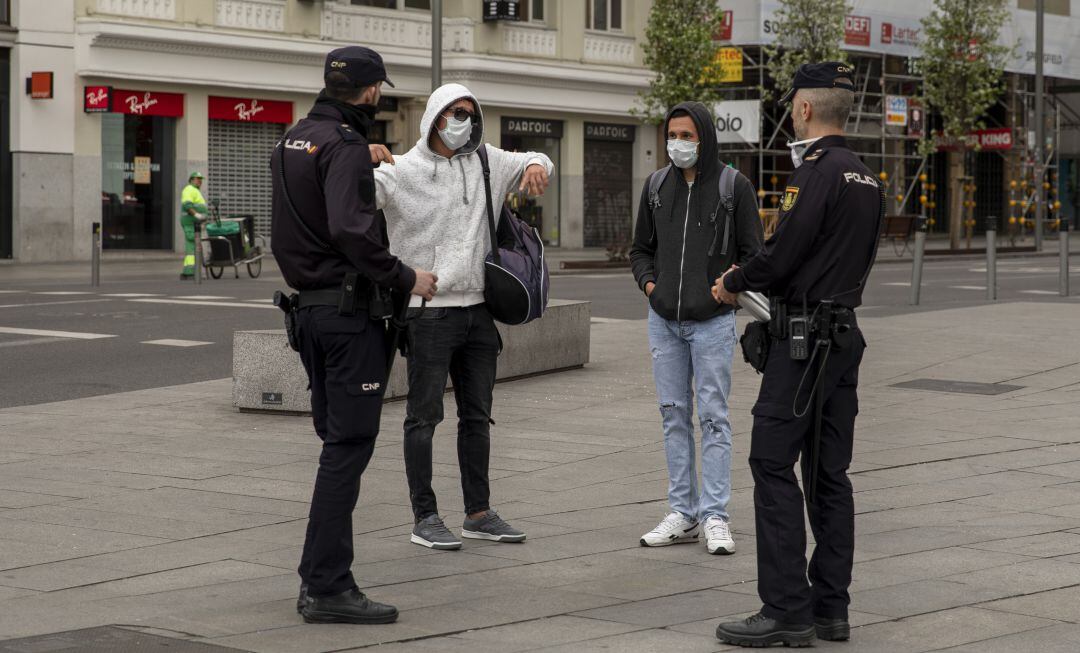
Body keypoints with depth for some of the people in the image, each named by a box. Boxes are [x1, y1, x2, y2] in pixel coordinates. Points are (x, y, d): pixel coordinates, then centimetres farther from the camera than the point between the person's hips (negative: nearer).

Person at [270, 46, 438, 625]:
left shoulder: (293, 140, 14)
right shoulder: (345, 146, -14)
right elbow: (351, 230, -26)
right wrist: (406, 278, -17)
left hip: (310, 306, 9)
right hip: (350, 308, -9)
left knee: (337, 440, 15)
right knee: (349, 444, -6)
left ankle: (319, 577, 17)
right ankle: (327, 587, -7)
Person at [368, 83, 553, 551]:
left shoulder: (484, 162, 10)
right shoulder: (402, 171, -7)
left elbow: (530, 162, 25)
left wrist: (536, 166, -1)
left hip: (477, 307, 6)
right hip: (428, 312, -6)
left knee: (477, 415, 12)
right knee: (424, 416, -2)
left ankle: (479, 513, 22)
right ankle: (425, 518, 4)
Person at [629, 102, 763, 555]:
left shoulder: (733, 186, -4)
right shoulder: (657, 186, 8)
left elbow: (753, 253, 0)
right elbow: (641, 248, 16)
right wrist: (649, 284, 0)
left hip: (712, 321, -4)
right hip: (664, 321, 4)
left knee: (712, 417, -4)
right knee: (674, 416, 7)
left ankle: (715, 518, 0)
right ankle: (683, 514, 14)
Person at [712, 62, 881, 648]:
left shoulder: (815, 172, -14)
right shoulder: (866, 178, 15)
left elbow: (782, 255, -18)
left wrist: (732, 283, 1)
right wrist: (754, 282, 20)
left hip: (804, 340, -9)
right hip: (845, 333, 9)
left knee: (773, 465, -7)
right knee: (828, 472, 11)